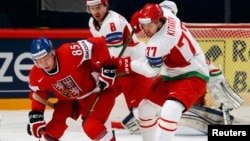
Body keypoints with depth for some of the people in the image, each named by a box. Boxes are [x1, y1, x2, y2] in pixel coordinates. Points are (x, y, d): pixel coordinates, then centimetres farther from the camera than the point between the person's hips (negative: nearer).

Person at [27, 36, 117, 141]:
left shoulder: (70, 54, -36)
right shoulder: (36, 77, -17)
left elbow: (98, 44, -31)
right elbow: (38, 95, 3)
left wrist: (107, 67, -27)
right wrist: (35, 116, -9)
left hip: (96, 90, -6)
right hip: (69, 99, 6)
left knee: (92, 127, -24)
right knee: (53, 128, -2)